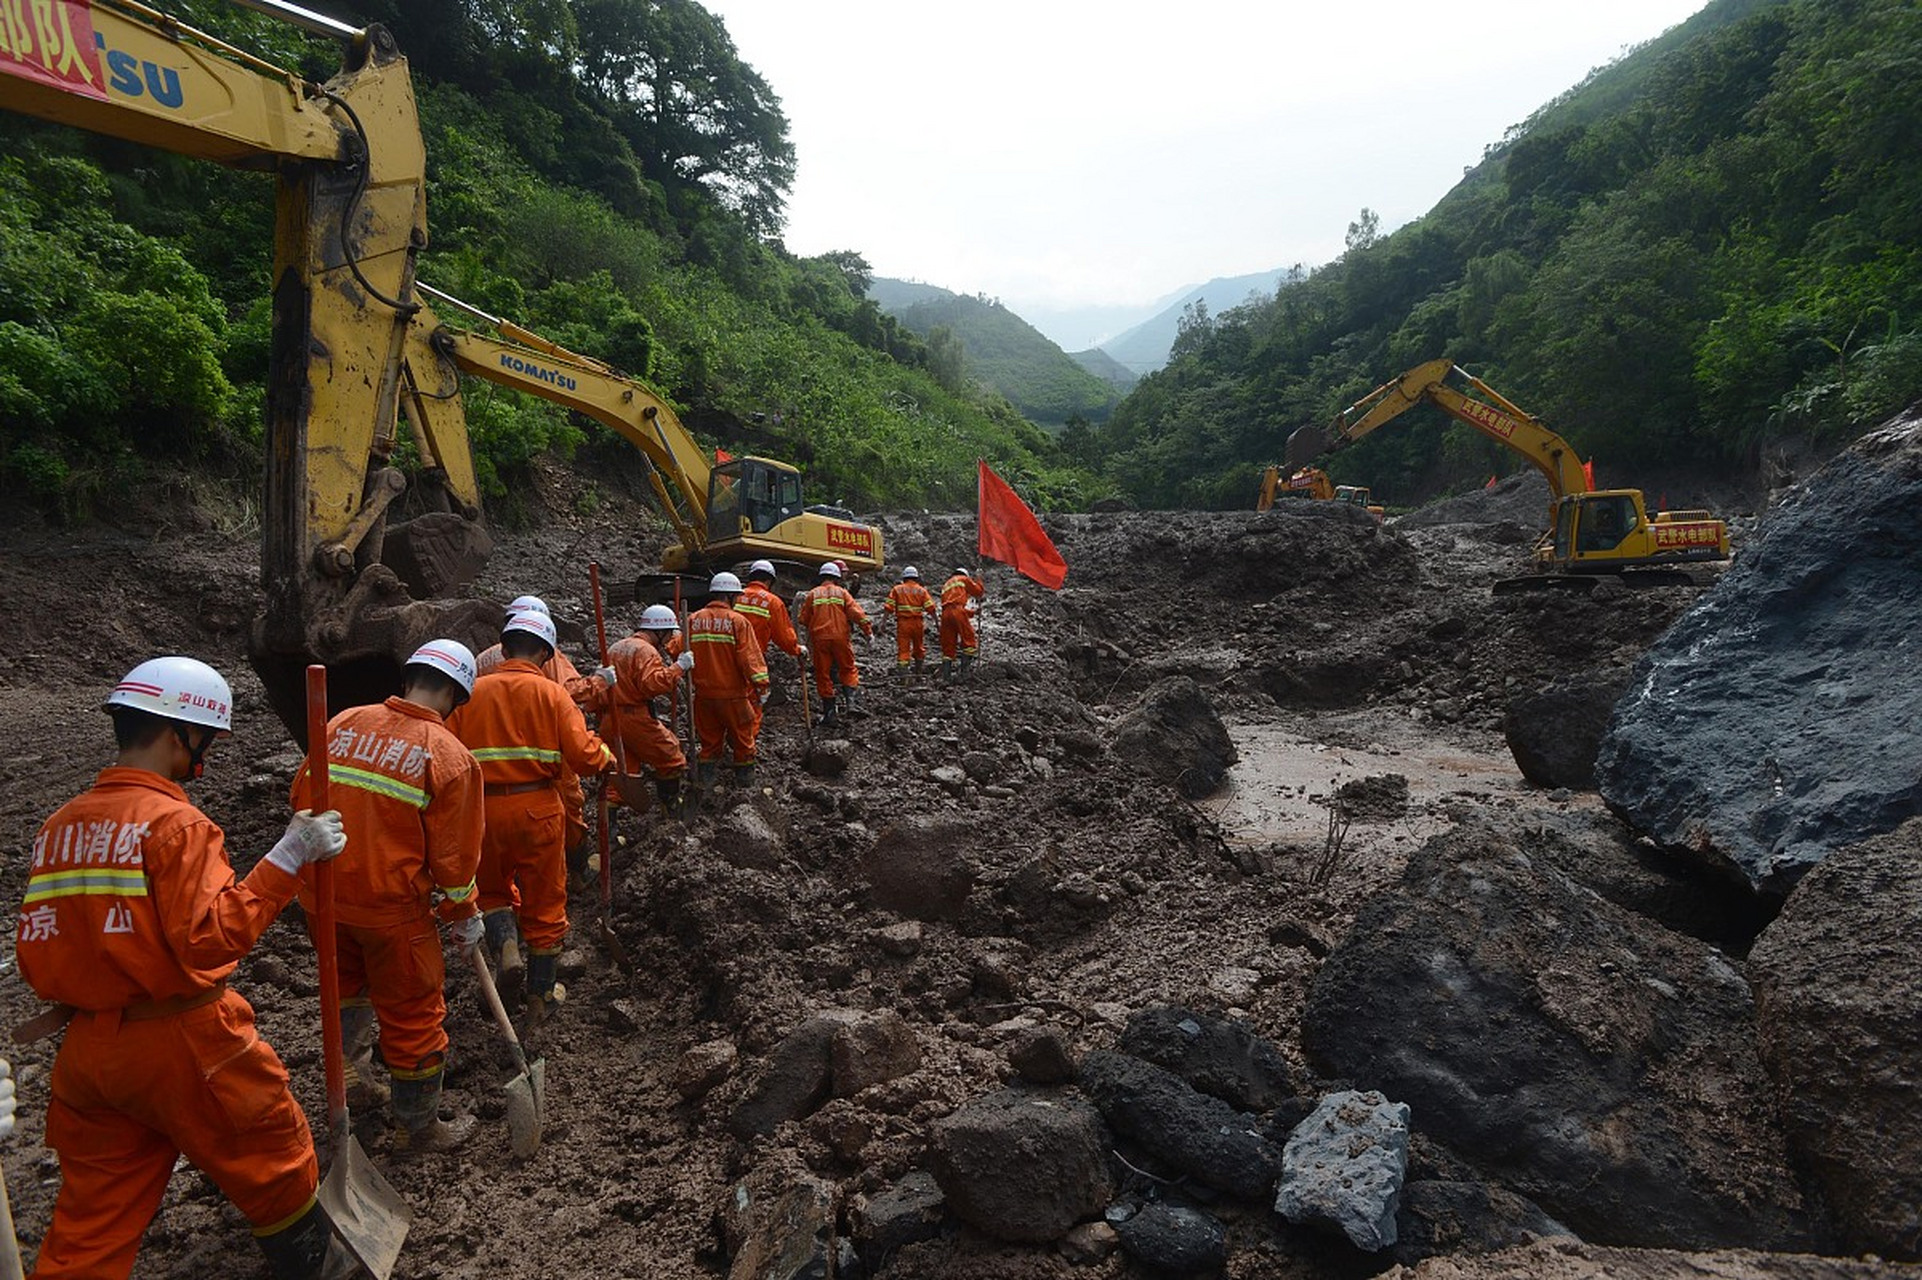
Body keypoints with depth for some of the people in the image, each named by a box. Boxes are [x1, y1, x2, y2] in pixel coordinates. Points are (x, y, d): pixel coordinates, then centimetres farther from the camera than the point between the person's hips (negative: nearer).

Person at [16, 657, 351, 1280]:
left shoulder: (59, 825, 5)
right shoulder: (175, 821, -19)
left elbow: (37, 956, 7)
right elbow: (211, 936, -26)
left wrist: (89, 1002, 19)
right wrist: (287, 858, -26)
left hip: (85, 1055, 7)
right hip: (182, 1046, -7)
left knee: (92, 1221, 16)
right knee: (272, 1157, 17)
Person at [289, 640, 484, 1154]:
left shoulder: (342, 723, 0)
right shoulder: (451, 756, -14)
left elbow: (302, 797, 10)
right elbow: (453, 855, -10)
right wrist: (465, 915, 5)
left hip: (321, 895, 5)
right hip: (391, 904, -5)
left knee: (348, 983, 32)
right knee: (413, 1014, 11)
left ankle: (350, 1070, 33)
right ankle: (418, 1128, 26)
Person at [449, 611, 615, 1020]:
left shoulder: (473, 692, 0)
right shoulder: (551, 693, -6)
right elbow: (583, 755, -14)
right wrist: (606, 755, 7)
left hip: (484, 809, 2)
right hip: (538, 809, -1)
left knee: (491, 887, 25)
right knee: (544, 901, 12)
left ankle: (506, 946, -1)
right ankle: (541, 995, 23)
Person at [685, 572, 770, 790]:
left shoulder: (693, 620, 2)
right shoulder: (738, 621, -11)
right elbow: (750, 657, -15)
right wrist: (761, 685, -13)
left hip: (703, 694, 4)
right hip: (733, 695, -4)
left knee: (709, 742, 16)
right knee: (742, 742, 11)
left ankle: (706, 785, 20)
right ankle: (745, 784, 19)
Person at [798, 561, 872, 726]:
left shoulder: (812, 594, 7)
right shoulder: (841, 592, 4)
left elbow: (803, 619, 7)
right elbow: (856, 613, -5)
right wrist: (868, 630, 0)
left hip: (819, 638, 1)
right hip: (840, 637, -1)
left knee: (823, 675, 7)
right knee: (848, 669, 15)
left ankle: (829, 712, 7)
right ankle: (850, 701, -5)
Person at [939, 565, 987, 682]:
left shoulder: (946, 585, 34)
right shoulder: (964, 579, 14)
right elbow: (978, 592, 13)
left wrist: (970, 612, 32)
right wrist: (978, 581, 32)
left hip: (945, 613, 6)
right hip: (958, 611, -6)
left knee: (948, 645, 8)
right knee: (969, 641, 0)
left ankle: (946, 674, 4)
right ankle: (964, 671, -9)